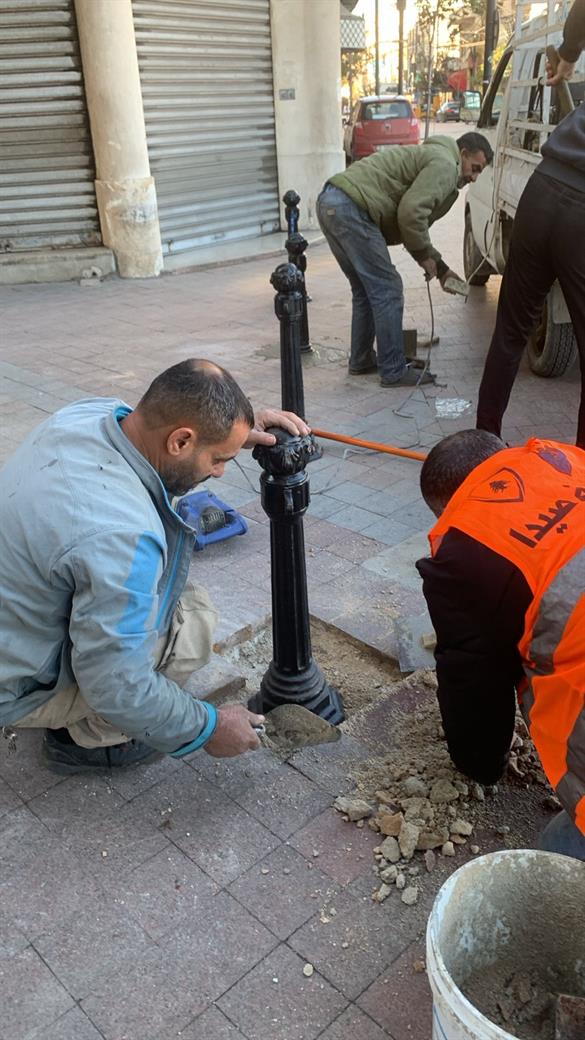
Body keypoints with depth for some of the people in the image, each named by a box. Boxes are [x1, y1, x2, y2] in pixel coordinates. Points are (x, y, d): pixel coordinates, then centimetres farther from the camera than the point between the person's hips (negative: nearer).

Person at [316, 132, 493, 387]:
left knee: (366, 290, 20)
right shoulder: (444, 165, -3)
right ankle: (394, 372, 3)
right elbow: (410, 213, -17)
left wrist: (441, 268, 25)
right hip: (351, 208, -10)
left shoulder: (430, 157, 29)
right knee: (387, 291, -3)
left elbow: (414, 222, 30)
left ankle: (361, 360, 28)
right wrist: (425, 255, -3)